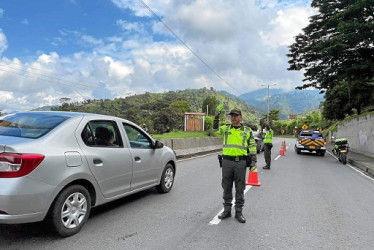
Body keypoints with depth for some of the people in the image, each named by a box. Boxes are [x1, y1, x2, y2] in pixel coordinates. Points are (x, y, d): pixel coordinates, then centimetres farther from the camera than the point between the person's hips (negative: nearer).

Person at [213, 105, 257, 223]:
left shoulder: (247, 131, 6)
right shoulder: (226, 128, 7)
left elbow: (252, 146, 8)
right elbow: (215, 129, -11)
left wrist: (254, 161, 1)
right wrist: (217, 115, -19)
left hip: (240, 162, -1)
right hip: (227, 161, 1)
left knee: (240, 188, 6)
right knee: (226, 187, 9)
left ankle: (239, 212, 17)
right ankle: (227, 210, 23)